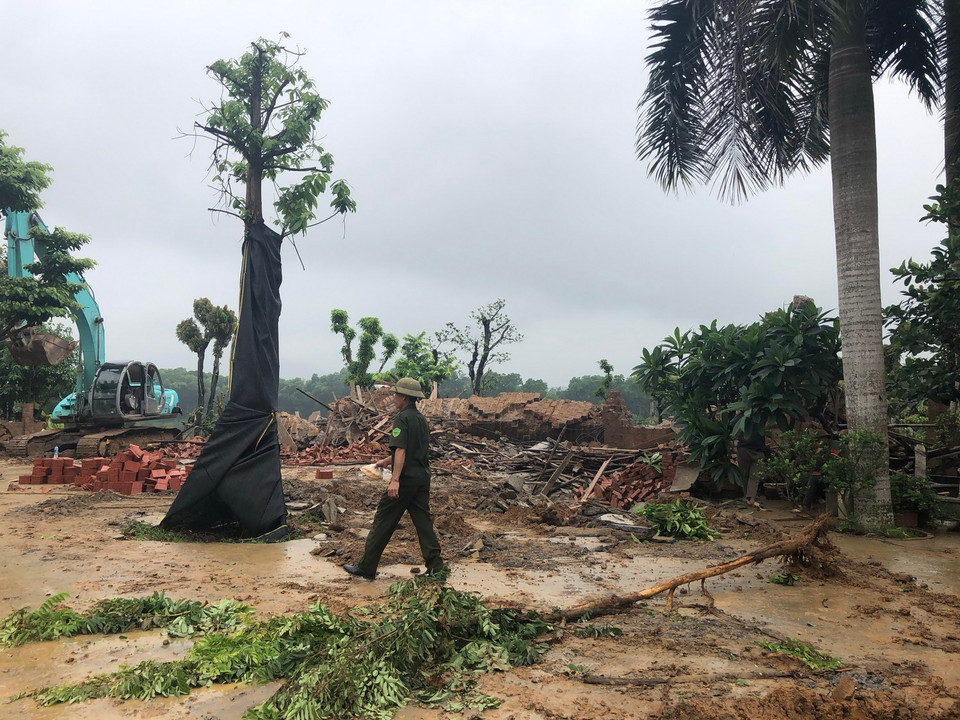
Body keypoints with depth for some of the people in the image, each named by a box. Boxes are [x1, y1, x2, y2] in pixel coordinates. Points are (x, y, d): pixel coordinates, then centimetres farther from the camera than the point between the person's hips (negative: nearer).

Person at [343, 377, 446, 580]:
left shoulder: (402, 418, -12)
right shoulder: (421, 419, 15)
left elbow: (401, 450, -23)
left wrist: (395, 479, -28)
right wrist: (386, 461, 36)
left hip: (406, 478, -8)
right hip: (423, 477, 8)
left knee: (383, 521, 1)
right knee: (423, 520, 10)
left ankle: (366, 567, 9)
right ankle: (435, 565, 8)